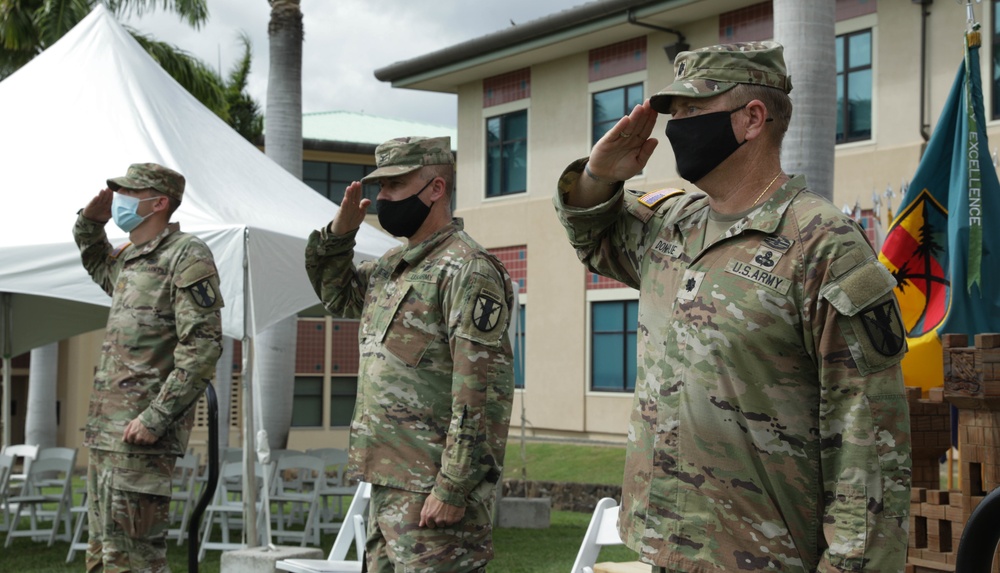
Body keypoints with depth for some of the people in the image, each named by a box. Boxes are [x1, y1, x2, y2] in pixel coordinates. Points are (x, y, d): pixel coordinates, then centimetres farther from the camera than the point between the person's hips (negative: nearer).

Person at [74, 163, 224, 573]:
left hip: (140, 434, -10)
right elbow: (97, 264, 44)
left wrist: (156, 416, -22)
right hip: (105, 432, 10)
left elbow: (203, 346, -16)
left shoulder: (186, 256, -8)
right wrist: (90, 222, 22)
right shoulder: (129, 259, 19)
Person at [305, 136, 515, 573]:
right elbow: (338, 295, 33)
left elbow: (481, 393, -19)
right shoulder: (392, 265, 15)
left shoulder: (467, 271, -14)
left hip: (432, 489, -10)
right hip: (387, 480, 10)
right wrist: (339, 234, 13)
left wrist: (453, 488, -22)